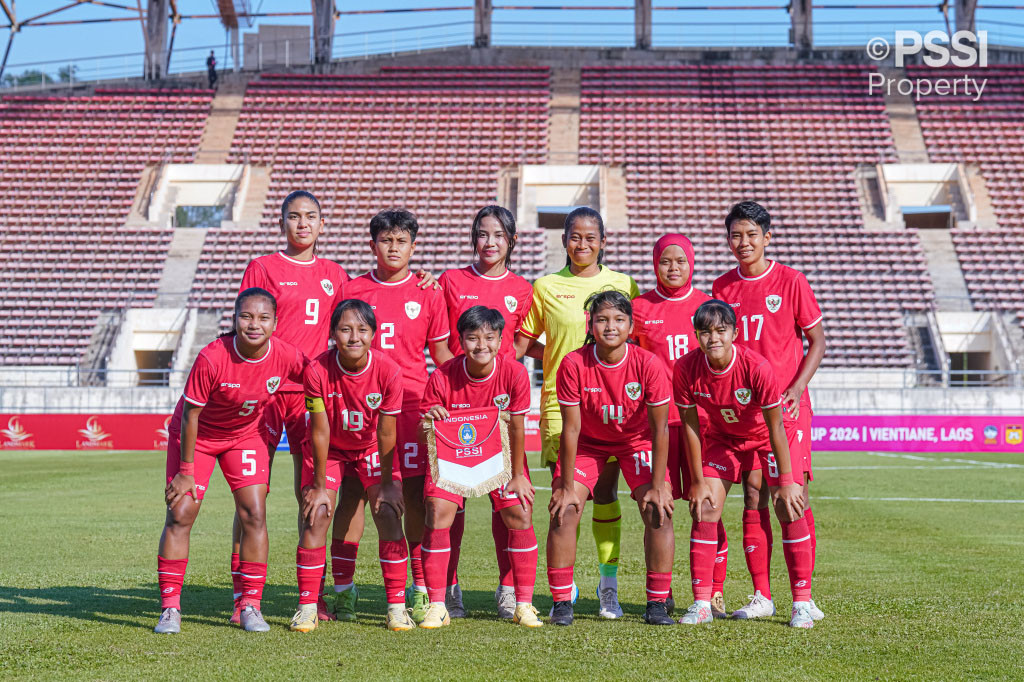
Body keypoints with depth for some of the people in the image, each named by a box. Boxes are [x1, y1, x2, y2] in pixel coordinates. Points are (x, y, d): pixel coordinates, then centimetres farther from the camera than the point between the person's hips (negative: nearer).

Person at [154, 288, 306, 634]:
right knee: (180, 514, -9)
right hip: (196, 435, -2)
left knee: (254, 515, -7)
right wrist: (186, 472, -15)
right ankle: (170, 609, 0)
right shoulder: (211, 358, -31)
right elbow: (190, 415, -20)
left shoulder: (287, 357, -23)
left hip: (247, 434, 3)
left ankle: (251, 606, 4)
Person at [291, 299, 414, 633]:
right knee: (317, 514, -14)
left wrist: (387, 484, -13)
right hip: (330, 450, 0)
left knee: (388, 513, -13)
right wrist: (319, 486, -15)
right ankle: (307, 606, -2)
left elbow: (386, 434, -18)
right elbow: (320, 433, -20)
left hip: (371, 449, 1)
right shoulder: (317, 371, -28)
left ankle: (397, 605, -3)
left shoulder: (388, 371, -27)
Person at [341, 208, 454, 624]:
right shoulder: (352, 291, 9)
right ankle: (343, 587, 8)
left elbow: (442, 355, 11)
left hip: (412, 402, 0)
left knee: (414, 492, -2)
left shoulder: (428, 294, 8)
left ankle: (422, 590, 5)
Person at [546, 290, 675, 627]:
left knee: (659, 511, -15)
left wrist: (658, 485, -19)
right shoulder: (573, 364, -25)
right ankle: (561, 603, -3)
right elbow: (571, 428, -19)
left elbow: (660, 428, -18)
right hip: (588, 442, 0)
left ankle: (657, 604, -4)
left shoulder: (648, 364, -25)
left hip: (637, 441, 0)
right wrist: (566, 487, -18)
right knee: (564, 511, -15)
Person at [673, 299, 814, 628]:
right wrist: (698, 481, -10)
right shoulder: (686, 369, -25)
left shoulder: (757, 367, -33)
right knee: (705, 507, -9)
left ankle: (802, 604, -7)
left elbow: (775, 426, -24)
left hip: (768, 438, -2)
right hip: (723, 438, 3)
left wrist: (786, 481, -22)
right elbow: (690, 425, -12)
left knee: (790, 509, -14)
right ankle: (702, 604, -2)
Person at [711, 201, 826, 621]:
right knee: (753, 496, 2)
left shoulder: (791, 281, -2)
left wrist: (796, 390, -11)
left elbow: (817, 342, 1)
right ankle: (762, 596, 8)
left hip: (787, 403, -3)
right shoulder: (722, 287, 9)